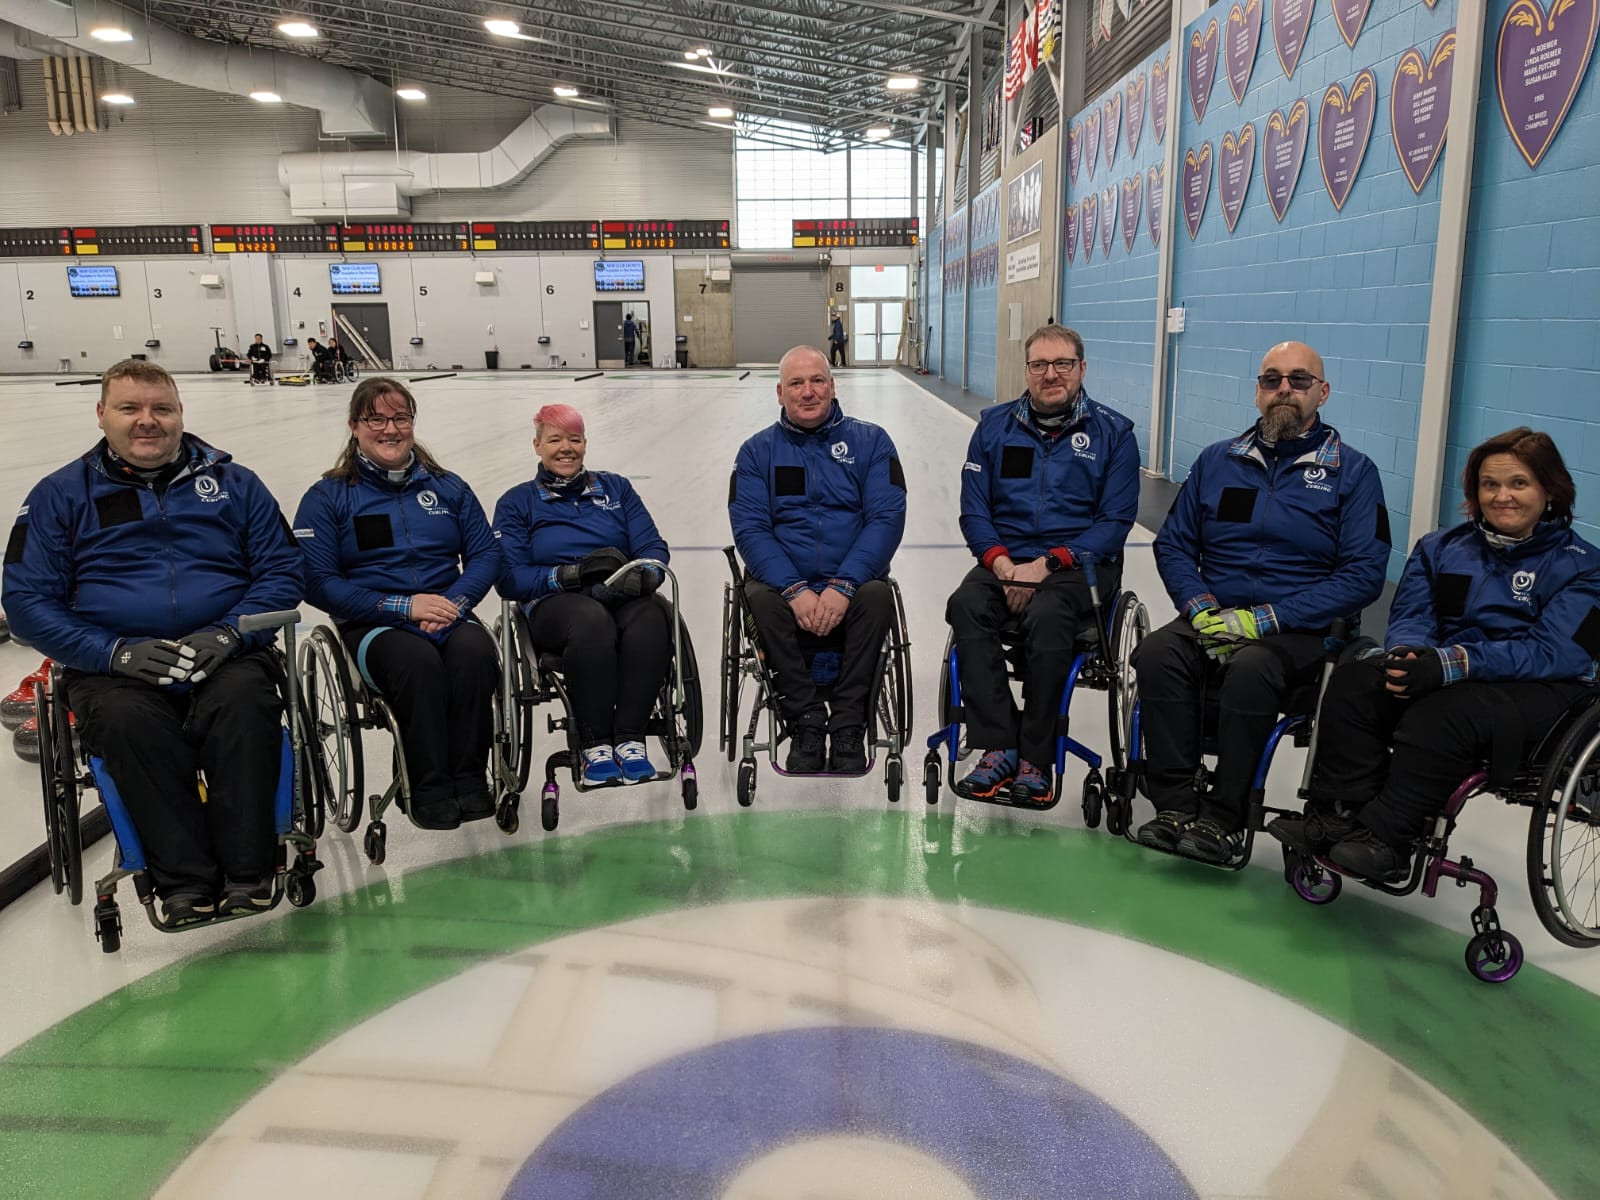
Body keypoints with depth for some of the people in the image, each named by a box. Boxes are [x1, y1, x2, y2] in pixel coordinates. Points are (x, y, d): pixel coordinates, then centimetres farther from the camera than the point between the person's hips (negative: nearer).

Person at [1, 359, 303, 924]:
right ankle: (184, 879, -27)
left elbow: (282, 571, 8)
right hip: (114, 666, 0)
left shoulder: (233, 483, 13)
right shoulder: (60, 495, 11)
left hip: (223, 656, 0)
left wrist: (228, 633, -11)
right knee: (127, 720, -34)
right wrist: (117, 652, -12)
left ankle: (246, 872, -29)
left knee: (243, 699, -34)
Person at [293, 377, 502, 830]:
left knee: (475, 651, -33)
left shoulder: (448, 487, 14)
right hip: (373, 626, -2)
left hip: (448, 616, 2)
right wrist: (402, 606, -15)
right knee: (417, 660, -36)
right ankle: (429, 789, -23)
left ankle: (469, 780, -21)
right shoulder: (326, 498, 5)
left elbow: (486, 553, 9)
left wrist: (456, 601, -13)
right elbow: (318, 581, -4)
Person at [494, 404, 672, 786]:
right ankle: (594, 746, -30)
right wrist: (572, 574, -14)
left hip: (624, 597, 2)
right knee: (592, 619, -39)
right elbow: (509, 579, 1)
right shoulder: (516, 503, 15)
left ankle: (630, 740, -34)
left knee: (651, 615, -35)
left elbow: (653, 547, 11)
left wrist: (642, 576, -14)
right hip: (555, 604, -2)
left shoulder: (616, 488, 22)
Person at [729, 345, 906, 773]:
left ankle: (847, 727, -22)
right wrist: (795, 590, -19)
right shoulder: (757, 451, 9)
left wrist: (843, 585, -19)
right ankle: (806, 723, -20)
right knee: (761, 599, -31)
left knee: (877, 595, -32)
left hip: (851, 583, 0)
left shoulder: (870, 441, 7)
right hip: (784, 582, 1)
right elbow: (749, 528, -3)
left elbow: (887, 518, -4)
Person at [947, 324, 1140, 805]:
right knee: (966, 606, -30)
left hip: (1079, 564, -2)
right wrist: (1001, 562, -12)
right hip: (1004, 560, 3)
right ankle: (998, 747, -26)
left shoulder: (1113, 433, 4)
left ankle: (1035, 758, -21)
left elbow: (1115, 521, -3)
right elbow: (973, 510, 7)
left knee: (1046, 616, -35)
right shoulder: (995, 425, 11)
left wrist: (1048, 563, -16)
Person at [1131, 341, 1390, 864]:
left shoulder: (1352, 471, 3)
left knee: (1250, 670, -36)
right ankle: (1175, 806, -21)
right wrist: (1201, 607, -7)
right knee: (1156, 655, -28)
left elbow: (1364, 574, -6)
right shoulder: (1218, 460, 14)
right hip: (1213, 619, 3)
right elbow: (1173, 544, 13)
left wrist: (1265, 619, -15)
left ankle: (1223, 820, -23)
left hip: (1302, 632, -3)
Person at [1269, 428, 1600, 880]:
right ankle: (1338, 815, -24)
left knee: (1440, 714, -37)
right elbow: (1409, 618, 6)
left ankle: (1384, 835, -28)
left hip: (1538, 687, -4)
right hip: (1443, 670, 4)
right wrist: (1409, 653, -21)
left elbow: (1554, 653, -14)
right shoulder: (1441, 548, 14)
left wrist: (1451, 663, -28)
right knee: (1352, 682, -25)